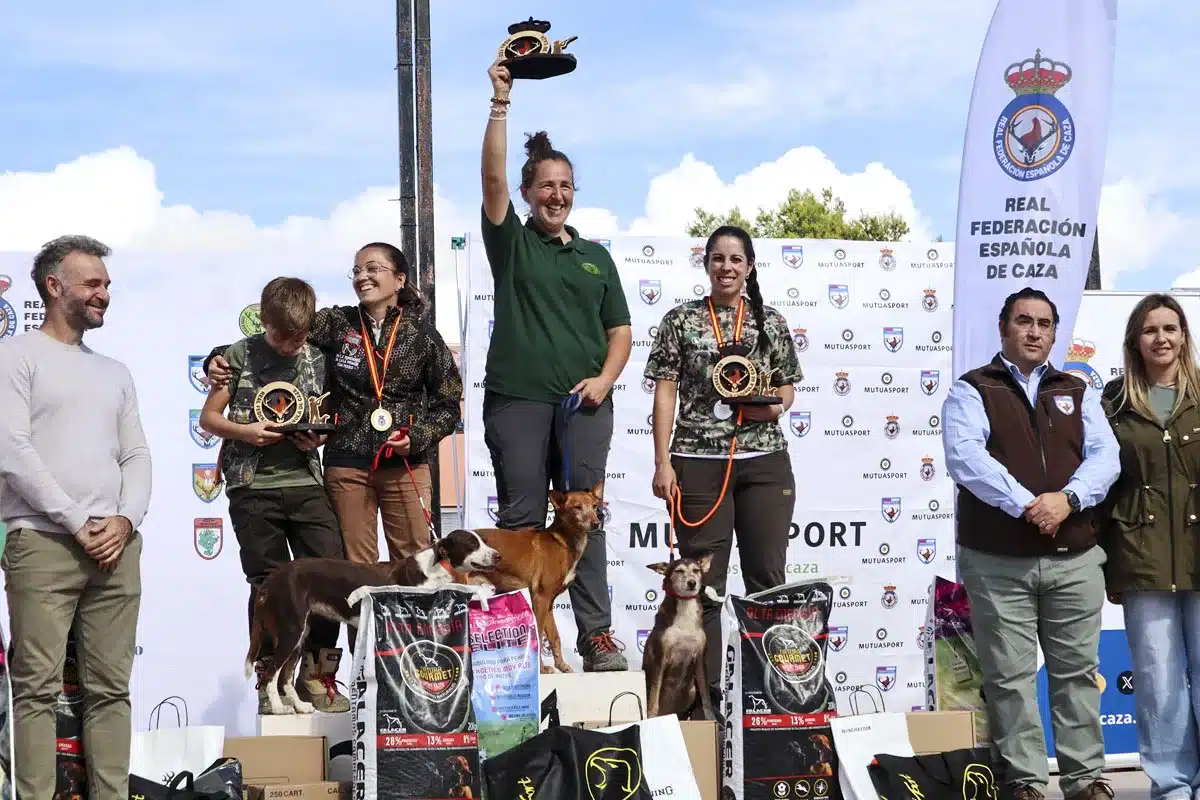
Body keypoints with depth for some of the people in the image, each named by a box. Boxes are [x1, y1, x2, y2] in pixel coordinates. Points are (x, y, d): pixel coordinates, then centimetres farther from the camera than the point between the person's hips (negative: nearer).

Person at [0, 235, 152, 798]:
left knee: (111, 688, 3)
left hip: (117, 546, 5)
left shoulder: (115, 371, 21)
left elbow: (136, 455, 17)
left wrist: (126, 520, -3)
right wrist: (76, 525, -10)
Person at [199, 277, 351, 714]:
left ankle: (316, 674, 7)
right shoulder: (240, 356, 2)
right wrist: (245, 432, -13)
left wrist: (318, 437, -2)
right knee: (268, 584, 0)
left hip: (305, 481, 3)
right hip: (253, 485, -3)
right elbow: (208, 418, 5)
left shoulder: (317, 360, 10)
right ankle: (271, 681, 11)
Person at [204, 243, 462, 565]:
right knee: (356, 566, 4)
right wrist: (220, 358, -10)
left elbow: (449, 405, 6)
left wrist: (417, 438, -10)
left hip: (406, 464, -1)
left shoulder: (422, 332, 2)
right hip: (347, 465, 1)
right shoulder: (337, 323, 5)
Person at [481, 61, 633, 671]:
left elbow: (619, 330, 17)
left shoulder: (595, 257, 18)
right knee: (520, 518, -2)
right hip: (516, 397, -2)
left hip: (584, 402, 2)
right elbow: (492, 178, -7)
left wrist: (605, 378, -1)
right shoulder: (511, 242, 9)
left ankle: (597, 635, 0)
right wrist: (500, 104, -14)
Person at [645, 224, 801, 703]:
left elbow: (786, 390, 14)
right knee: (703, 582, 2)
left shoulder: (771, 323, 9)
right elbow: (665, 393, 1)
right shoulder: (681, 321, 4)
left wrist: (775, 404, -10)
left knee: (767, 578, 3)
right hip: (698, 464, -1)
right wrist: (662, 462, -6)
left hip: (765, 464, 2)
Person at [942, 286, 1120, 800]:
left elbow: (1104, 456, 4)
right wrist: (1026, 505, -23)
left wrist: (1067, 498, -16)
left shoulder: (1078, 393, 16)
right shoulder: (972, 391, 4)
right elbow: (965, 456, -13)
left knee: (1077, 672, 7)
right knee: (1010, 678, -1)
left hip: (1074, 559, 3)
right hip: (998, 563, -3)